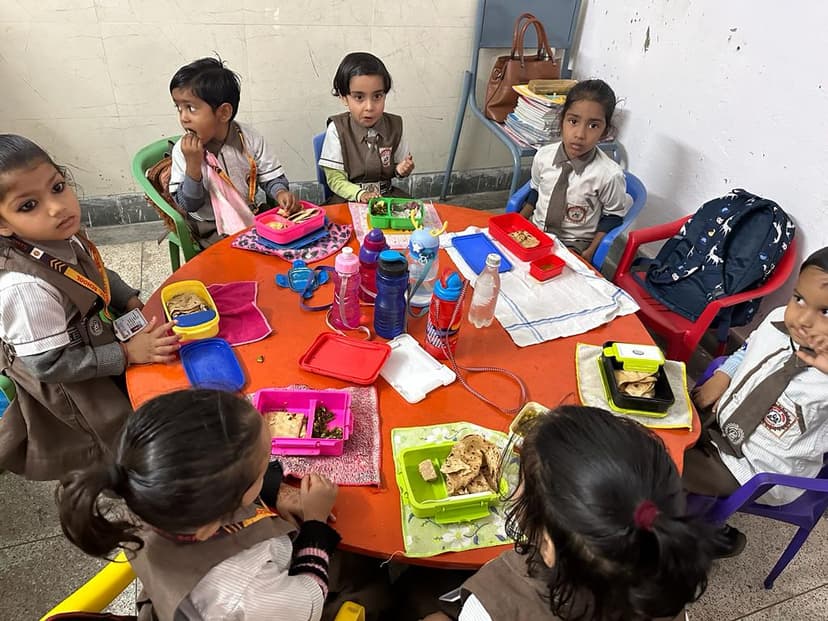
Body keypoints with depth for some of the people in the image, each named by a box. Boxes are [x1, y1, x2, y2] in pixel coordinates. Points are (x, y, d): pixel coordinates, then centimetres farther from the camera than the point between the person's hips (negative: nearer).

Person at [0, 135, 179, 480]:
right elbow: (49, 365, -28)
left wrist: (132, 302, -4)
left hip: (97, 343, 7)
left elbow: (98, 276, 8)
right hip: (70, 388, -7)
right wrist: (128, 354, -27)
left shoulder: (62, 235, -14)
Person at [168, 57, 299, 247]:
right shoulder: (183, 150, -9)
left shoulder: (249, 138, -5)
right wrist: (193, 165, -25)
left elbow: (272, 178, 2)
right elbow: (188, 205, -11)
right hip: (211, 230, -2)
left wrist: (281, 193, -21)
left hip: (251, 218, 3)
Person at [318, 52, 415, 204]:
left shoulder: (394, 126, 0)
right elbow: (335, 179, -8)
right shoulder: (337, 129, -9)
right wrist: (360, 194, -25)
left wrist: (401, 170, -10)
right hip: (349, 197, -3)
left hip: (387, 195, 3)